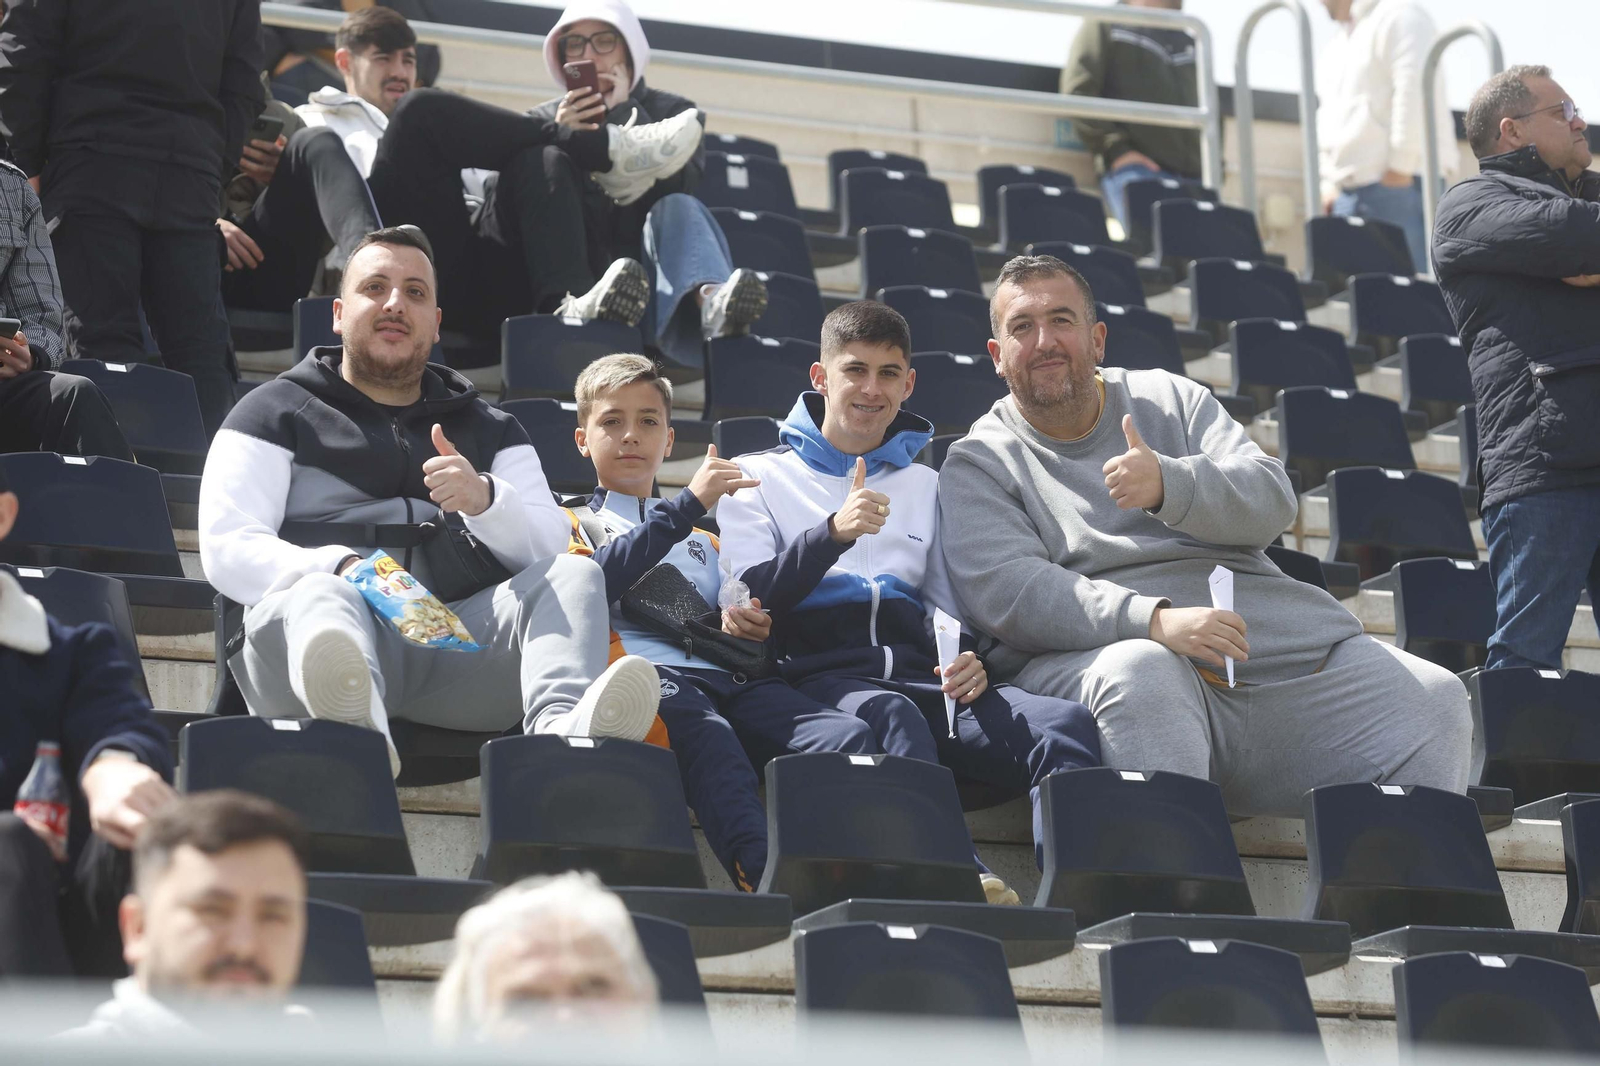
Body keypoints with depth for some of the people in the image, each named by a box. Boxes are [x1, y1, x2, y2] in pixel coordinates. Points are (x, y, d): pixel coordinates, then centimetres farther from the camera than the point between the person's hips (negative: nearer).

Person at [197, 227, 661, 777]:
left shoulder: (490, 429, 30)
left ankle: (561, 724, -54)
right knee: (316, 602, -37)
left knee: (575, 575, -22)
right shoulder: (277, 411, 21)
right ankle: (357, 724, -72)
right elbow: (225, 548, 5)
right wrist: (340, 569, -15)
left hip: (456, 637, 3)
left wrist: (485, 500, -9)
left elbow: (550, 548, 15)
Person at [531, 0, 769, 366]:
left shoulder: (672, 111, 19)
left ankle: (710, 302, -65)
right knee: (545, 157, -18)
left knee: (677, 207, -30)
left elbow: (681, 178, -4)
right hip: (573, 278, 0)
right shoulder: (543, 120, 20)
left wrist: (625, 111, -11)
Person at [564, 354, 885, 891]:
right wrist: (689, 504, -4)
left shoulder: (706, 542, 39)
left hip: (730, 679, 5)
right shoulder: (574, 523, 25)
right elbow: (593, 583, 2)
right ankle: (767, 880, -65)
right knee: (707, 738, -42)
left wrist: (749, 625, 8)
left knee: (849, 737, -28)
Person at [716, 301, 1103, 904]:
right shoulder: (761, 478, 20)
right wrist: (834, 532, -12)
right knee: (890, 714, -42)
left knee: (1065, 723, -28)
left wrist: (970, 661, 1)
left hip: (922, 673, 4)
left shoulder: (925, 485, 32)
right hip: (822, 676, -4)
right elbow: (752, 601, 4)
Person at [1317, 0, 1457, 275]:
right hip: (1349, 193, 9)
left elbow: (1415, 90, -18)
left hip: (1398, 184, -9)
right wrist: (1328, 180, 17)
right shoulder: (1339, 39, 23)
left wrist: (1400, 169, -20)